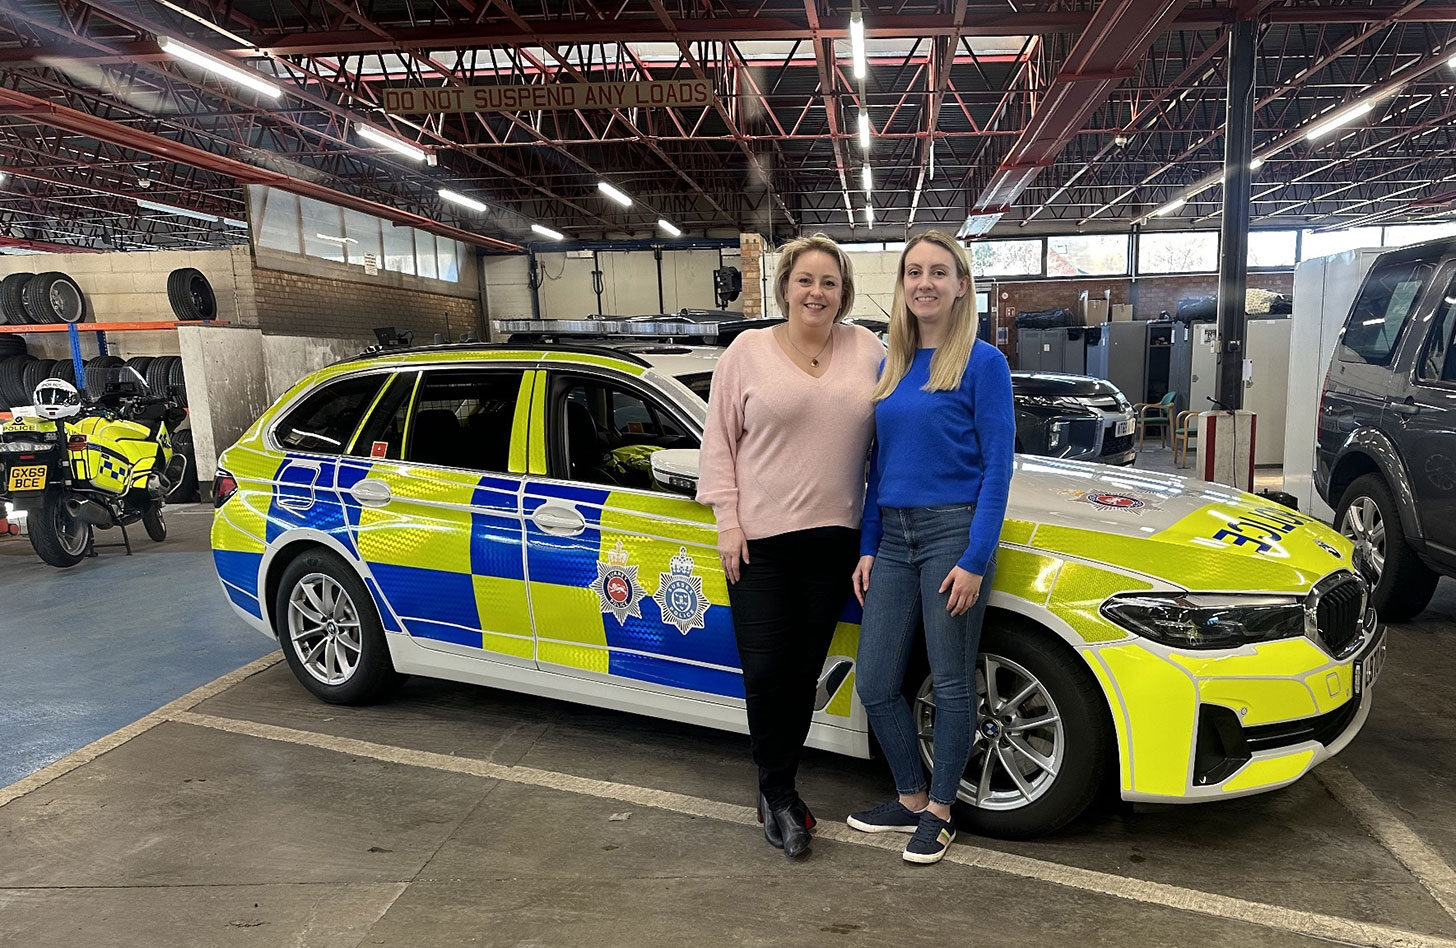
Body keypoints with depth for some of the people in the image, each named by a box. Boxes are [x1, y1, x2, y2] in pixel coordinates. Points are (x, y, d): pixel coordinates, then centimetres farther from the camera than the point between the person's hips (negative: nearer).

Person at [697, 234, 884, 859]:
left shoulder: (867, 350, 8)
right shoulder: (748, 352, 1)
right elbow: (720, 441, 3)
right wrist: (728, 520, -5)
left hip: (834, 539, 2)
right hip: (760, 540, -2)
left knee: (805, 671, 9)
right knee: (766, 673, -3)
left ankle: (777, 791, 26)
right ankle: (778, 794, 18)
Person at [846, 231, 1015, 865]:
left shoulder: (982, 363, -6)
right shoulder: (891, 365, 11)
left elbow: (997, 468, -9)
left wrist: (975, 559, -15)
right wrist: (867, 548, 9)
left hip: (954, 531, -6)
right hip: (892, 534, 6)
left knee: (951, 683, 6)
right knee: (875, 684, 8)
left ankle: (939, 812, 25)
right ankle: (911, 799, 29)